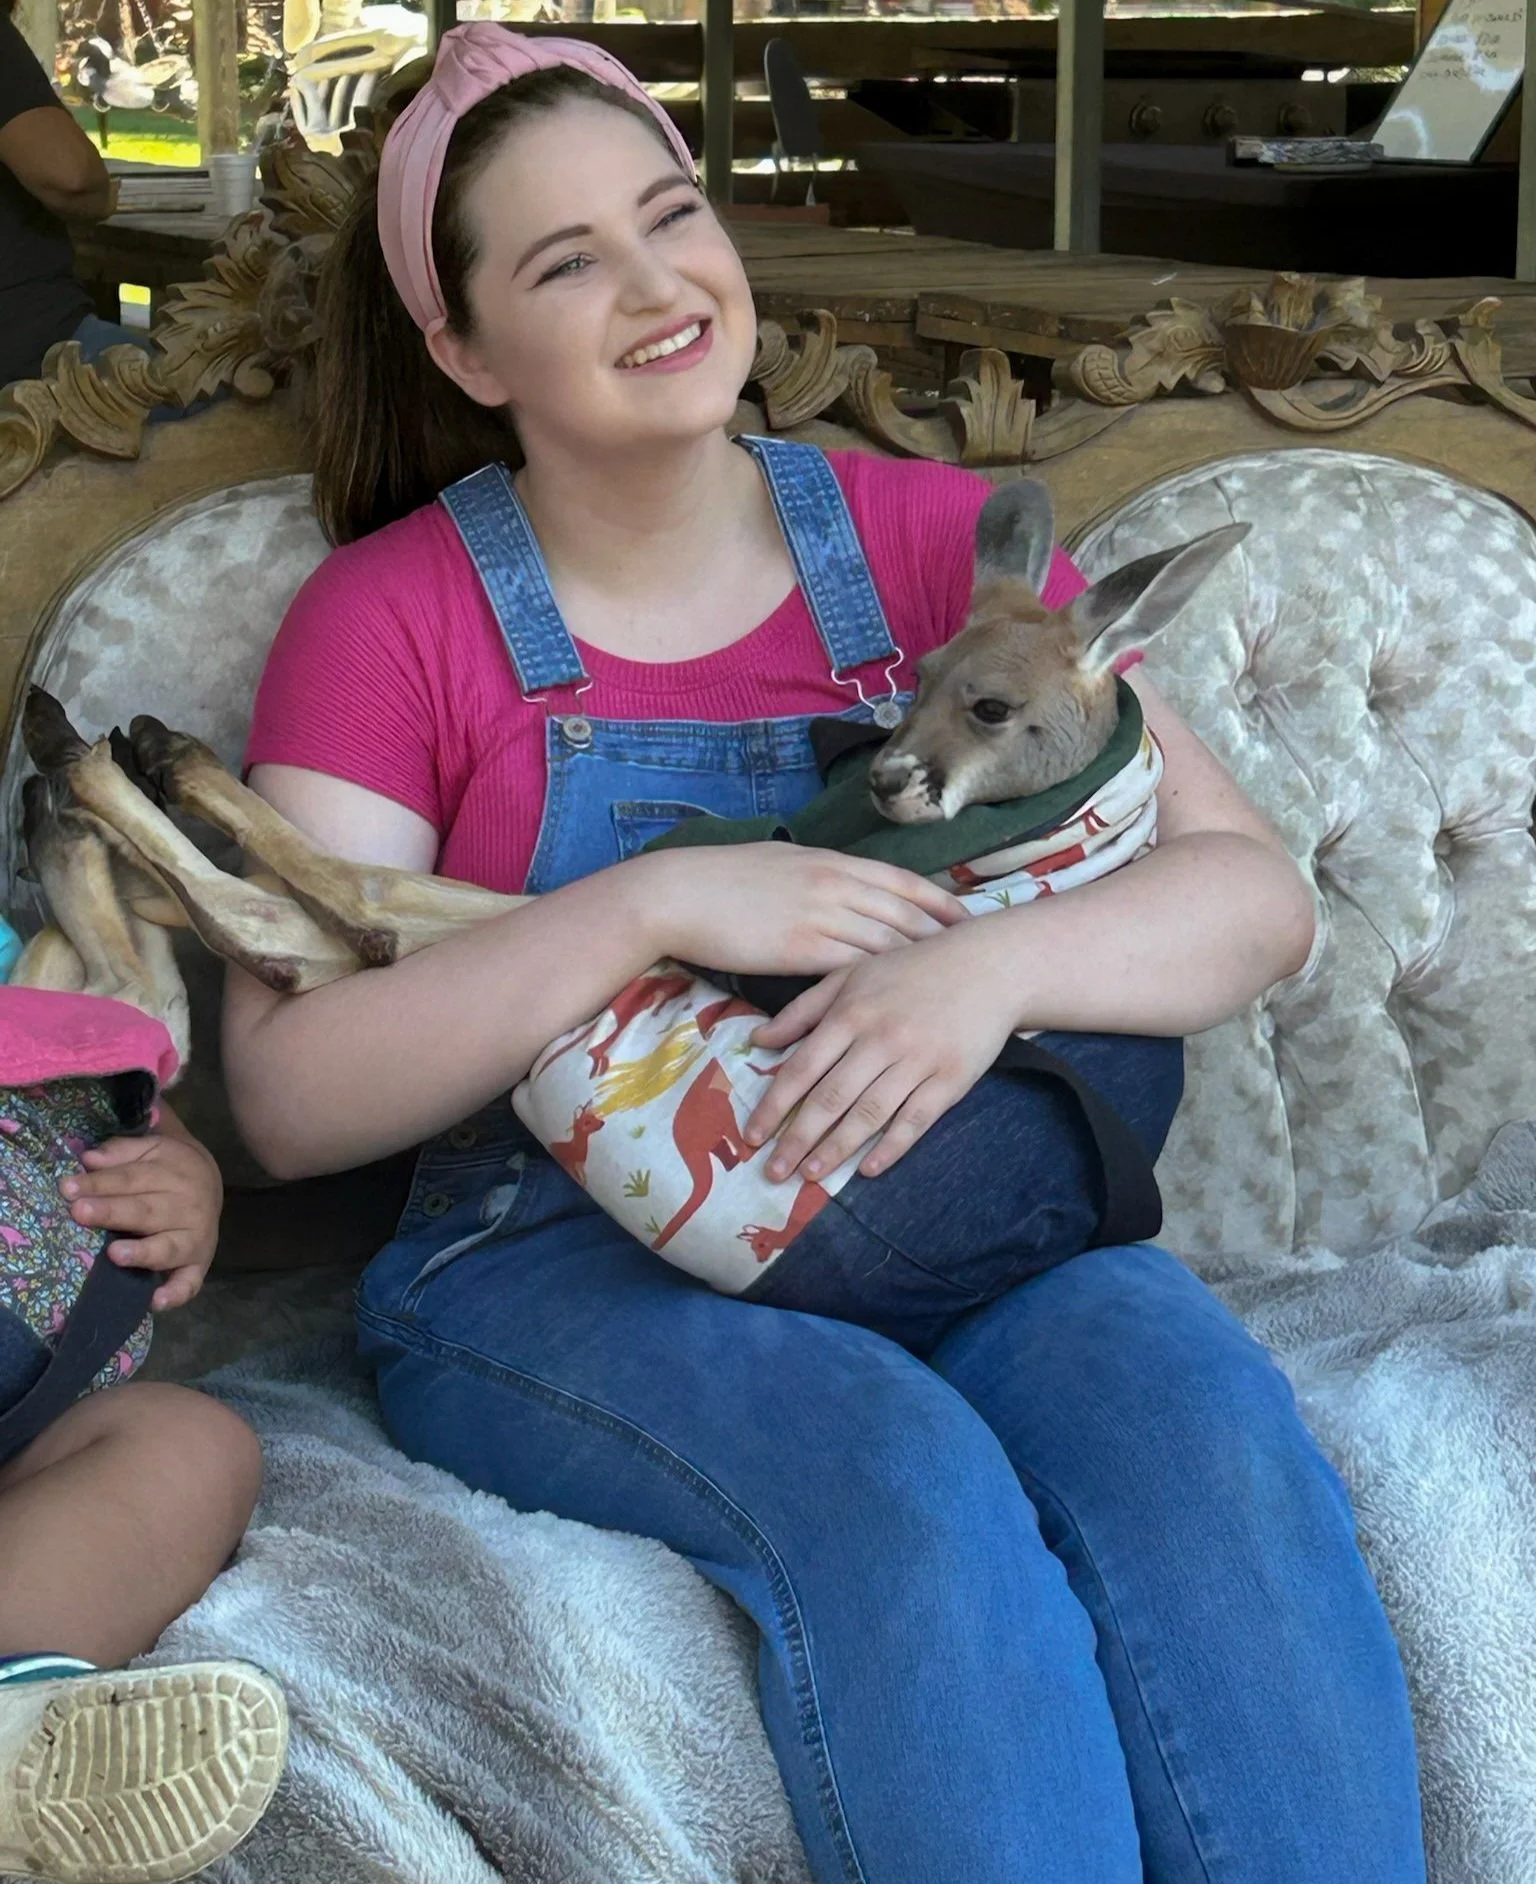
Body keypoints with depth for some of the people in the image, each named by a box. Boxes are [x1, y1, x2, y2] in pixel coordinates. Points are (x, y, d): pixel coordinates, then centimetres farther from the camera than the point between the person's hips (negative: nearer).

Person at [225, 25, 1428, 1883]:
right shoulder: (388, 616, 0)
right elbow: (287, 1098, -9)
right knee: (895, 1477, -33)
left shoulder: (929, 542, 7)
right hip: (553, 1260, -2)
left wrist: (994, 965, -22)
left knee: (1206, 1421, -30)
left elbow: (1253, 891, 0)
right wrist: (652, 910, -20)